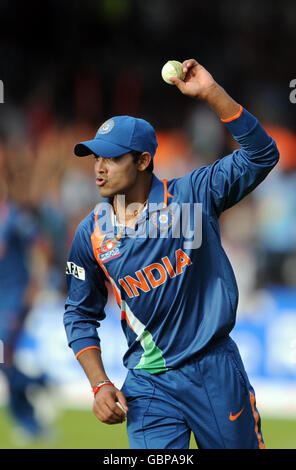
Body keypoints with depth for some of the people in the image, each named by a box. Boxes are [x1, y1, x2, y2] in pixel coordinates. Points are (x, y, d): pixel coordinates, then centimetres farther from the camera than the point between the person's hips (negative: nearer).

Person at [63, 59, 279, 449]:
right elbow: (81, 315, 12)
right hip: (149, 386, 1)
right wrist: (100, 385, -1)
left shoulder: (192, 196, -4)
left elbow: (260, 155, -12)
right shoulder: (91, 234, 2)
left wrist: (211, 93, -22)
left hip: (216, 371, -1)